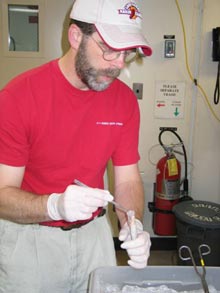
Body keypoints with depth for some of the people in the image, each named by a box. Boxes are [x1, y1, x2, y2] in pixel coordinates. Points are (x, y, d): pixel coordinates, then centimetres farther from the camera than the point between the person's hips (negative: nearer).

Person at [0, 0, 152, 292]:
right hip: (28, 238, -3)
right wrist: (55, 205, -38)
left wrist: (133, 227, -22)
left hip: (94, 232, 4)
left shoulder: (126, 100, -8)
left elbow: (128, 179, -4)